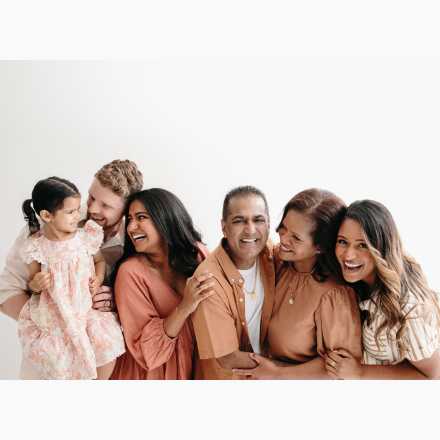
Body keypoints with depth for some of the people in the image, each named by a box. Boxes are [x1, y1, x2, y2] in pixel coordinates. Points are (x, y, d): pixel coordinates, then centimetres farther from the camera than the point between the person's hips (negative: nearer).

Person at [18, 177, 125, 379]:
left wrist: (99, 278, -7)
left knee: (108, 351, -14)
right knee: (61, 367, -13)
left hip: (87, 308, 1)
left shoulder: (86, 236, -7)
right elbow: (32, 281, 6)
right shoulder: (36, 246, -9)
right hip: (53, 315, -1)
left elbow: (99, 260, 12)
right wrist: (35, 284, -16)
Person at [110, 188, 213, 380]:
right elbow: (147, 352, -23)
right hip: (149, 373, -3)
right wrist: (184, 308, -34)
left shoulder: (197, 253, -12)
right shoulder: (131, 272, -21)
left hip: (194, 369, 4)